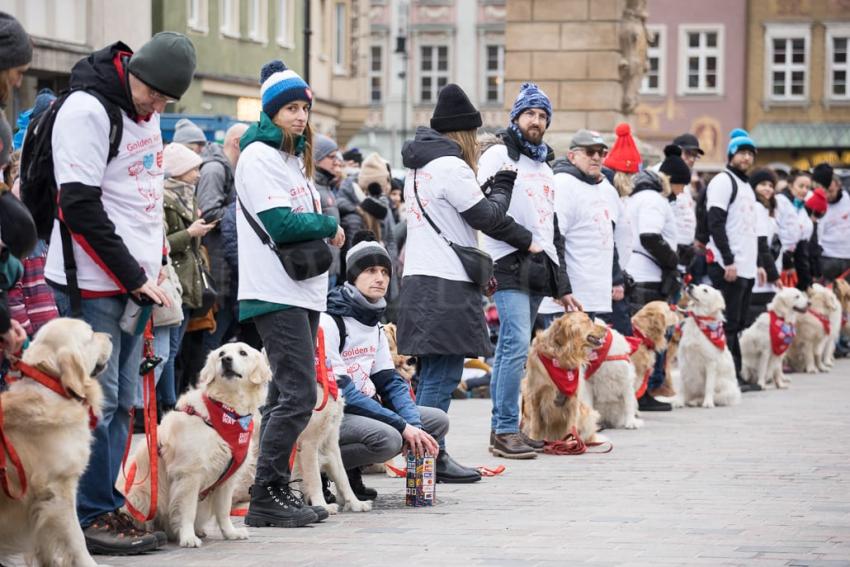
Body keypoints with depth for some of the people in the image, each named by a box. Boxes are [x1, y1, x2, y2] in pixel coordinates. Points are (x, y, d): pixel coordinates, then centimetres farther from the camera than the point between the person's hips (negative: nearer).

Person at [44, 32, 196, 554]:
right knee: (98, 402, -7)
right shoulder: (86, 110, -14)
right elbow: (80, 207, -17)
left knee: (122, 402, 9)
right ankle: (92, 516, -2)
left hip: (134, 281, 9)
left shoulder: (145, 111, 14)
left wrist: (156, 262, 11)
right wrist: (133, 276, -14)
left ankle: (108, 509, 15)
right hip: (92, 282, -9)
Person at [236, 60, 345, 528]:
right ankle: (265, 498, -10)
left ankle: (278, 490, 15)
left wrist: (323, 229, 0)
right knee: (298, 396, -14)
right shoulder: (259, 155, -10)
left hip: (304, 292, 10)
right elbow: (280, 224, -19)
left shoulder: (293, 156, 21)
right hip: (276, 292, -10)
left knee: (287, 395, 10)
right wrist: (329, 226, -6)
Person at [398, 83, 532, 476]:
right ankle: (431, 458, -9)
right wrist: (503, 186, 11)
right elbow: (488, 218, -8)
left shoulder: (418, 166, 18)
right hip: (447, 285, -10)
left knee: (433, 376, 13)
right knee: (443, 375, -8)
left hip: (420, 281, 10)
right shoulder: (451, 166, -13)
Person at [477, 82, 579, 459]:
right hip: (510, 267, -8)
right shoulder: (499, 155, 0)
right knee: (517, 346, -16)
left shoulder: (544, 167, 25)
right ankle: (506, 430, -15)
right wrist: (525, 241, -12)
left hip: (539, 270, 8)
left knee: (510, 349, 9)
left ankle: (501, 429, 10)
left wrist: (563, 285, 23)